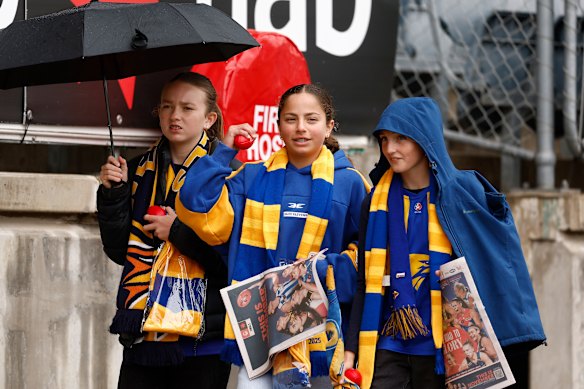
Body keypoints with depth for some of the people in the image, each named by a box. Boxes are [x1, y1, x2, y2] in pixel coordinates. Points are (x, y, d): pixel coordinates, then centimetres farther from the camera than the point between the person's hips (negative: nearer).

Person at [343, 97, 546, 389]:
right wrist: (350, 349, 6)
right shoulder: (378, 202, 9)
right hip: (388, 347, 3)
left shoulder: (463, 191, -1)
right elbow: (365, 282, 11)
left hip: (444, 348, -3)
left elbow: (496, 262, -1)